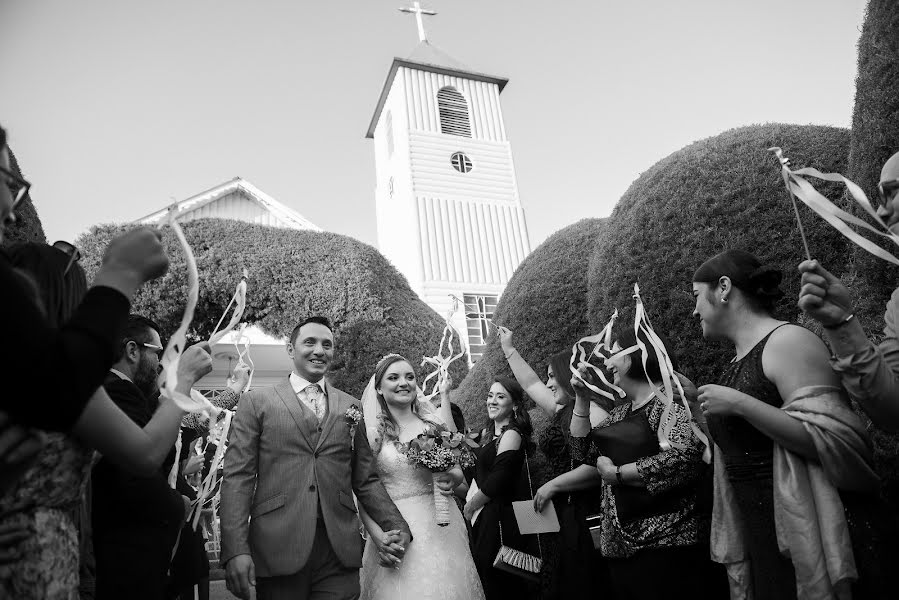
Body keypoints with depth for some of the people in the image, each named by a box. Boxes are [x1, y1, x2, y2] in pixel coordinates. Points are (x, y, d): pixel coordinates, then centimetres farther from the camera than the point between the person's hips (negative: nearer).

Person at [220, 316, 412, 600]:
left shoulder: (351, 407, 10)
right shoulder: (256, 403, 4)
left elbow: (366, 480, 11)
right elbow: (237, 479, -2)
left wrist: (396, 526, -2)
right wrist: (235, 551, -12)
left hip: (340, 554, 2)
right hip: (277, 550, -1)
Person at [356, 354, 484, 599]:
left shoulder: (433, 422, 3)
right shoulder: (370, 431, -5)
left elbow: (458, 471, 10)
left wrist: (451, 479, -13)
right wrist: (377, 535, -18)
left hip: (442, 526, 3)